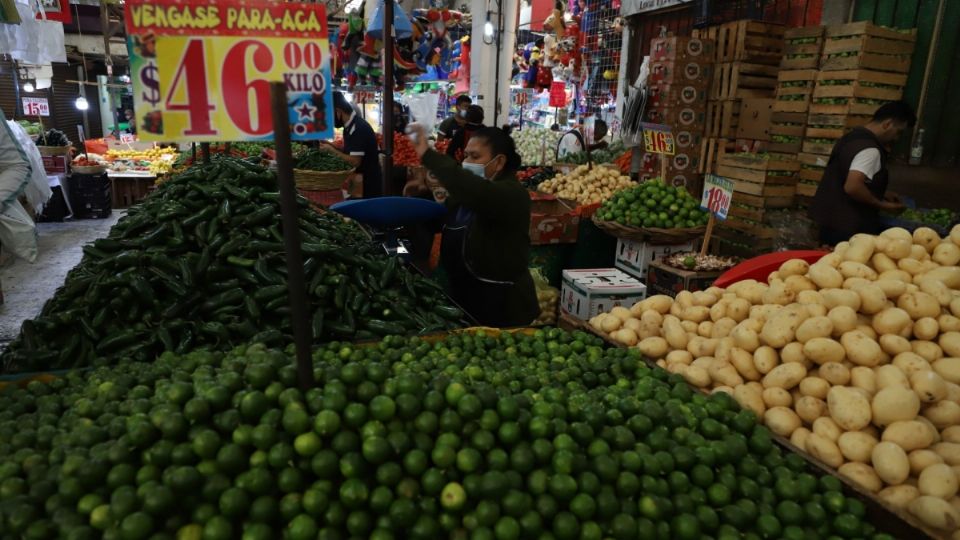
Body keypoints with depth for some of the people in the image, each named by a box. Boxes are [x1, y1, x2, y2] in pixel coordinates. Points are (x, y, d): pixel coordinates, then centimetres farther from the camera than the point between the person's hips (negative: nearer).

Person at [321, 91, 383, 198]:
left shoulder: (358, 128, -22)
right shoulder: (350, 126, 8)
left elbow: (355, 161, -26)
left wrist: (333, 151, -16)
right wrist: (331, 146, 1)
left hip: (368, 183, -9)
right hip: (361, 181, 9)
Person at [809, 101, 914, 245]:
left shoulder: (853, 136, 12)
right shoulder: (870, 150, -19)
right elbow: (852, 187, -30)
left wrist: (882, 194, 20)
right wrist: (882, 205, -15)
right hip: (847, 227, -10)